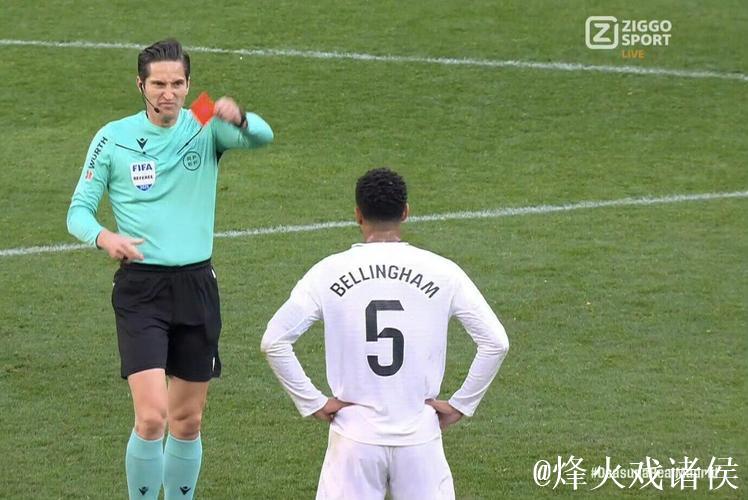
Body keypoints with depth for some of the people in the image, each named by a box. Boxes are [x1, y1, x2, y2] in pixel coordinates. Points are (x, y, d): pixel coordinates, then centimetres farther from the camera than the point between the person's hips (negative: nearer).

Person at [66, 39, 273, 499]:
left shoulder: (206, 129, 1)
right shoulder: (113, 138, -1)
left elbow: (261, 136, -19)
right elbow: (79, 210, 3)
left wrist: (238, 118, -42)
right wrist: (104, 236, -20)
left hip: (197, 284, 2)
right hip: (140, 288, -2)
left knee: (188, 421, 10)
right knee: (151, 417, -16)